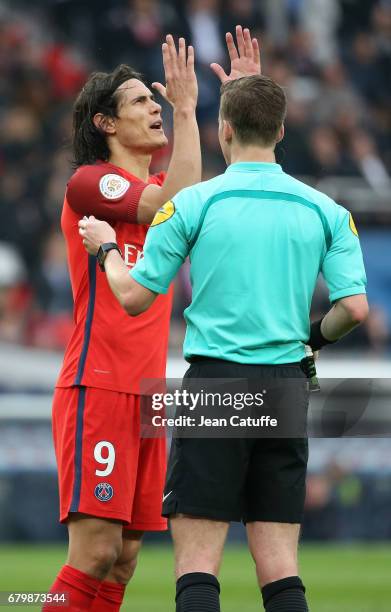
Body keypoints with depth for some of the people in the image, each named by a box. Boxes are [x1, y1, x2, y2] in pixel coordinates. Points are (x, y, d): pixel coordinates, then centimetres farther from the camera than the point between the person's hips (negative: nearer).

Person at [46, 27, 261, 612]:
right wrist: (187, 111, -17)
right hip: (97, 388, -8)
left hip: (144, 391, 8)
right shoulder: (89, 181, -5)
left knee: (123, 561, 2)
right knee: (95, 552, -16)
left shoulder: (155, 185, 20)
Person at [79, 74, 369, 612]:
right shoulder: (325, 211, 4)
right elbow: (354, 307, -2)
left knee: (197, 568, -4)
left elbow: (135, 297, -1)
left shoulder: (194, 204, -4)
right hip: (286, 386, 3)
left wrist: (105, 246, 18)